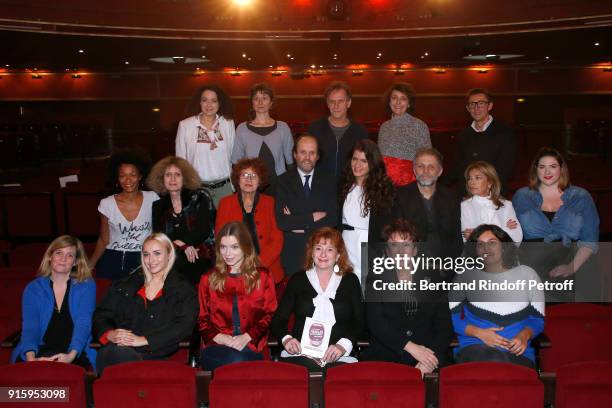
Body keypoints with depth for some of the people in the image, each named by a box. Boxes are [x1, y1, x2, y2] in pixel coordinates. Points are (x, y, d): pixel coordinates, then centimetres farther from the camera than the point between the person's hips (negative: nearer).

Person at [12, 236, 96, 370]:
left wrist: (71, 355, -26)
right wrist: (31, 357, -23)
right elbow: (29, 326, -3)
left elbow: (83, 324, -7)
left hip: (75, 354, -1)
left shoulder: (87, 286, 6)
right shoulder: (33, 288, 11)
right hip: (40, 352, 2)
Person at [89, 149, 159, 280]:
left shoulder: (152, 199, -4)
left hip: (144, 262, 0)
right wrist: (89, 265, -3)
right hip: (112, 264, 0)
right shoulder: (107, 204, -4)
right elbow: (104, 240, 4)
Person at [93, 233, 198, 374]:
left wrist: (143, 340, -14)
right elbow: (101, 315, 19)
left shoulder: (184, 290, 12)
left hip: (155, 355, -3)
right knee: (107, 351, -36)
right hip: (118, 348, 3)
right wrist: (110, 334, -5)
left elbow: (183, 327, -3)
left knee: (114, 352, -36)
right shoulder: (126, 284, 25)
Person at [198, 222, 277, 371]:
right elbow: (202, 318, 15)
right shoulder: (208, 279, 17)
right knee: (234, 361, -35)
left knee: (240, 361, -35)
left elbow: (270, 315, 7)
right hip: (218, 347, 1)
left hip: (253, 347, 0)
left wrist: (247, 336, -9)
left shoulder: (263, 277, 13)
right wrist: (217, 336, -6)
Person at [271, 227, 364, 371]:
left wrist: (343, 345, -12)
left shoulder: (350, 281, 15)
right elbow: (278, 319, 12)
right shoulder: (297, 280, 16)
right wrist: (286, 339, -9)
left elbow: (359, 322, 7)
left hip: (338, 359, 1)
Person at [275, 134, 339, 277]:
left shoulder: (328, 181, 3)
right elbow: (282, 221, -12)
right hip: (293, 253, -1)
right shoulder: (284, 181, -2)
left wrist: (298, 224, -11)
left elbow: (333, 219, -7)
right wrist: (313, 218, -12)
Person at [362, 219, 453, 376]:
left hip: (430, 361, 2)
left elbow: (445, 327, 6)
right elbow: (375, 323, -4)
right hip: (385, 359, -2)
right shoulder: (375, 283, 10)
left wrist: (432, 358, -12)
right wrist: (410, 347, -15)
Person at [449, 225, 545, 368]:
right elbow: (452, 318, 3)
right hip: (475, 348, -1)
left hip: (517, 353, 1)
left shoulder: (527, 274, 10)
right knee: (495, 359, -35)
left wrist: (524, 335, -9)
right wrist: (479, 333, -13)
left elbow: (538, 319, 12)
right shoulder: (465, 277, 6)